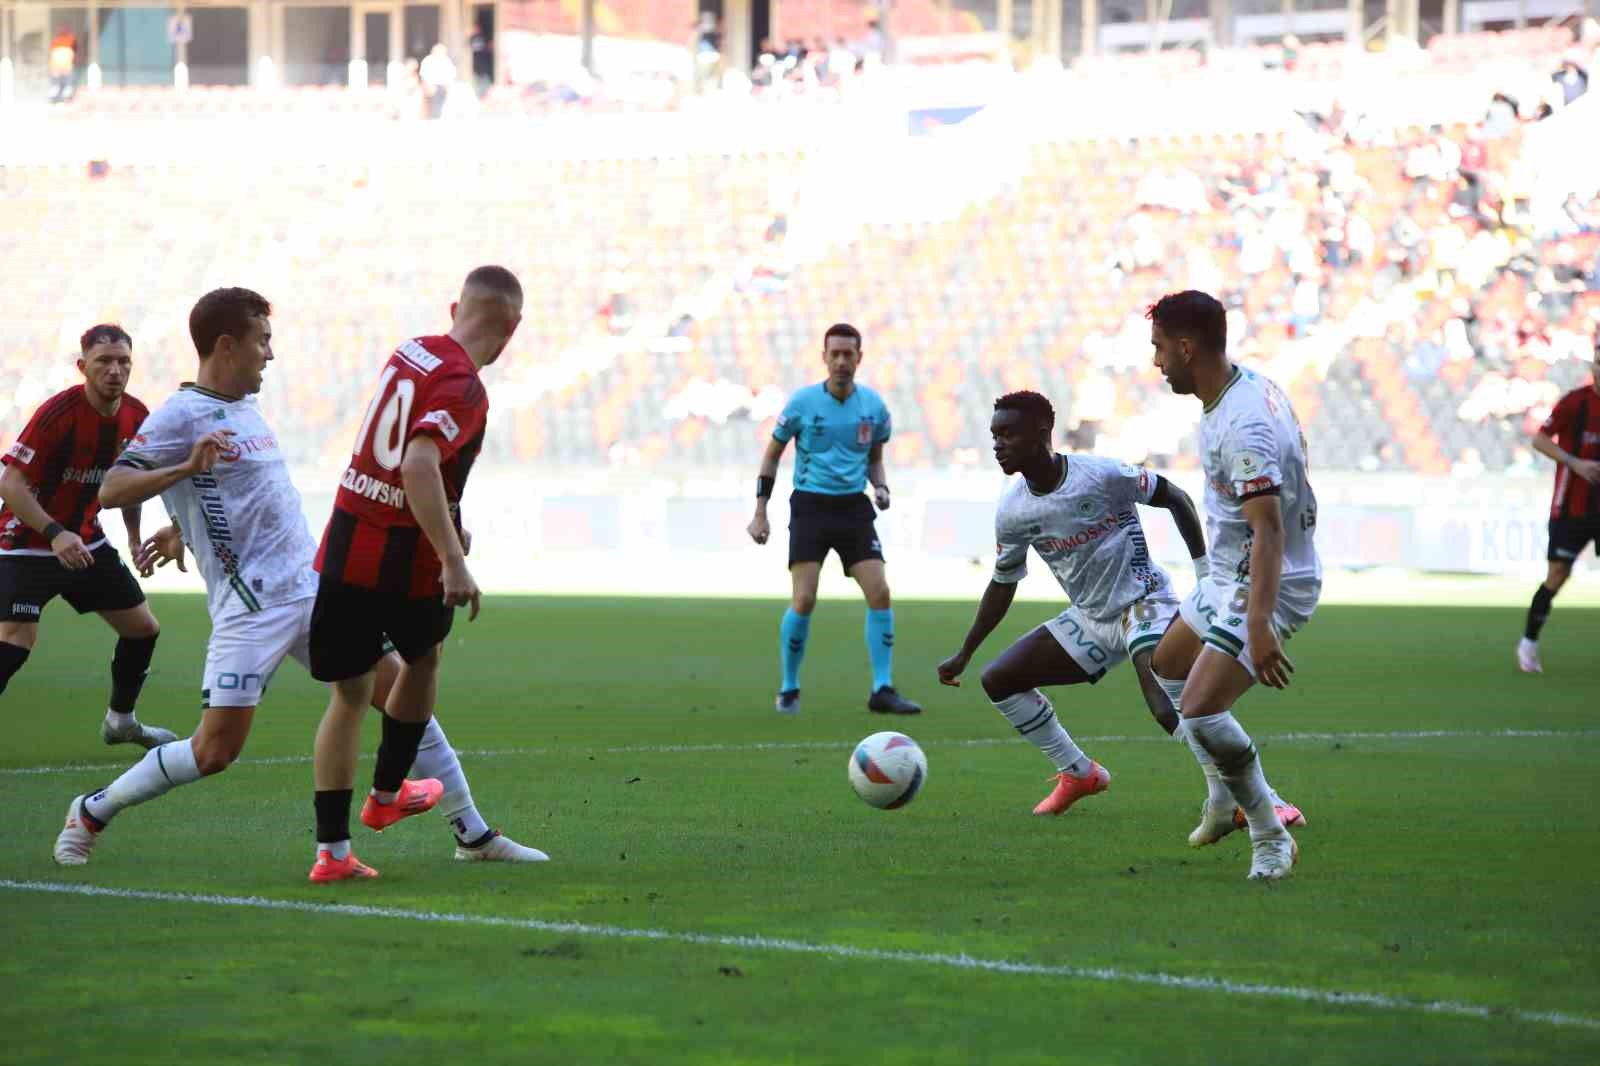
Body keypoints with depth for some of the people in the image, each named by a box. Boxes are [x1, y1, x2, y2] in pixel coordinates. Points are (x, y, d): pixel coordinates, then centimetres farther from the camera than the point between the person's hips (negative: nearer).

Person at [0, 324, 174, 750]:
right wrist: (55, 534, -36)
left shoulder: (136, 417, -3)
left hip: (86, 542, 7)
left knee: (143, 628, 13)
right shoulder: (58, 413, -24)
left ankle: (121, 720, 34)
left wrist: (135, 539, 19)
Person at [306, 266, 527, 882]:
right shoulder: (463, 388, -16)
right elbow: (419, 465, -31)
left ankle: (332, 848, 2)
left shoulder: (409, 352, 8)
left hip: (341, 549, 5)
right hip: (403, 560, -5)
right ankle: (386, 794, 38)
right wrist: (453, 561, -33)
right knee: (423, 659, 25)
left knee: (349, 694, 8)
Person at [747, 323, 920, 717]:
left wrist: (880, 487, -3)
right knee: (804, 600, -13)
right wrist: (760, 513, 1)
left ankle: (882, 691, -1)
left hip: (853, 507, 3)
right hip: (810, 506, -3)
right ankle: (788, 690, 4)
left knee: (880, 593, -8)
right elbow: (772, 453, 5)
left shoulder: (873, 405, 3)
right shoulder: (802, 402, -5)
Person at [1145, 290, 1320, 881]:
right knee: (1167, 667, 27)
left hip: (1269, 586, -11)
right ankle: (1225, 798, 37)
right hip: (1229, 578, 11)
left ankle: (1271, 837, -6)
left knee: (1201, 711, -20)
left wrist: (1259, 624, -45)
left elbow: (1268, 529, -36)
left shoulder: (1245, 426, -30)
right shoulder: (1245, 385, 2)